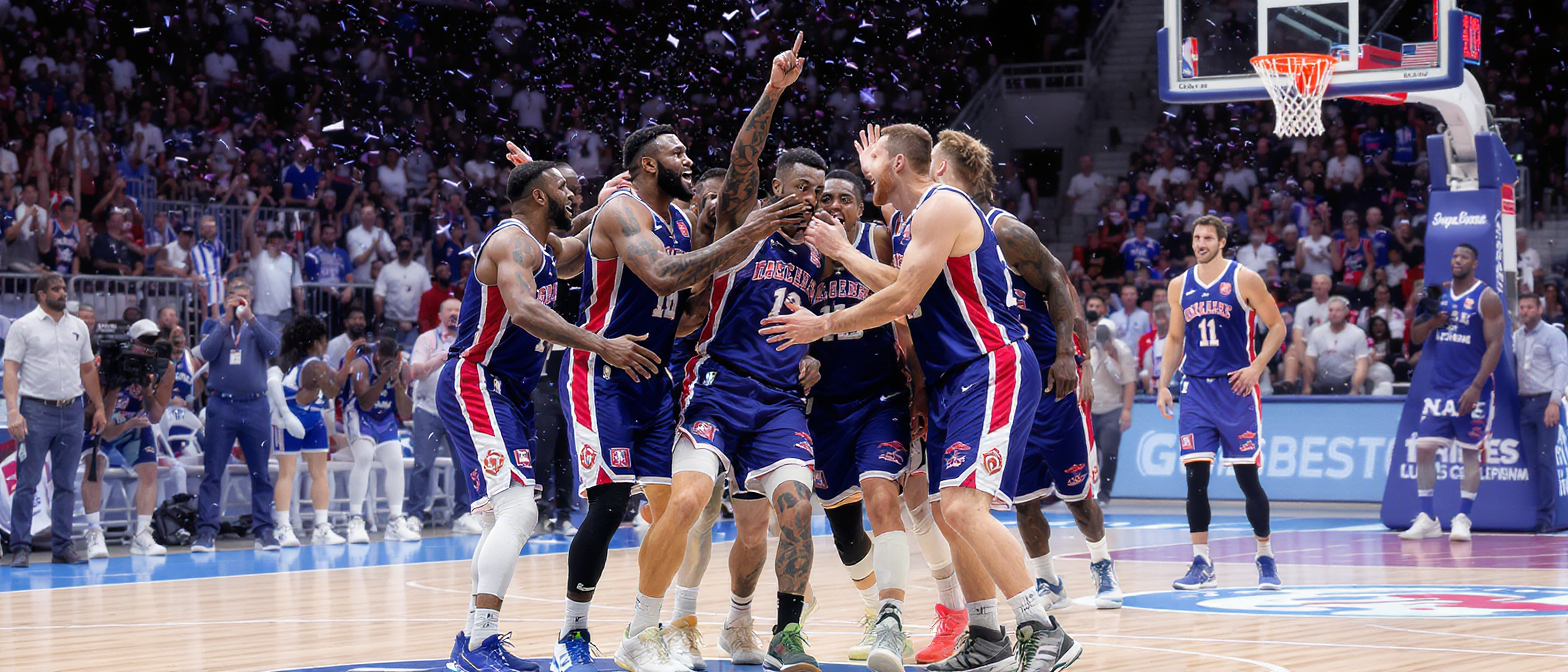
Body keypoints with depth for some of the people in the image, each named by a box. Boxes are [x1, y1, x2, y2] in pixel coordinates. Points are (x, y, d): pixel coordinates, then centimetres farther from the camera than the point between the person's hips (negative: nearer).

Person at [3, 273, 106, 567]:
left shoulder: (78, 326, 12)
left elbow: (88, 369, 19)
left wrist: (99, 407, 15)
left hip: (72, 412, 4)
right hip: (36, 411, -4)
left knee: (66, 484, 6)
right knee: (27, 483, -5)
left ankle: (62, 546, 12)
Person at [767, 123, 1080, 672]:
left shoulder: (941, 207, -12)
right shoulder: (912, 221, 18)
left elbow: (902, 297, -16)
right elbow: (900, 287, 30)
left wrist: (824, 325, -7)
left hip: (991, 369, -11)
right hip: (952, 379, 11)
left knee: (965, 507, -22)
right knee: (949, 514, 12)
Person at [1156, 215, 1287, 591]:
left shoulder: (1244, 280, -3)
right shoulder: (1180, 286, 10)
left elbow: (1277, 326, 0)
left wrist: (1255, 368, -11)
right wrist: (1164, 384, 9)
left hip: (1236, 388, -3)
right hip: (1196, 390, 3)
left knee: (1247, 476, -2)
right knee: (1195, 477, -4)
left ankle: (1266, 559, 12)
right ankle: (1201, 564, 1)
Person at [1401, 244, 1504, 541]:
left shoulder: (1487, 298, -6)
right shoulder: (1439, 294, 10)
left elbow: (1495, 345, -11)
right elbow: (1415, 336, 13)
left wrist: (1476, 387, -19)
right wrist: (1430, 322, -10)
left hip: (1471, 389, -5)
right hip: (1439, 387, 5)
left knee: (1471, 453, -1)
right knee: (1423, 447, -3)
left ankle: (1463, 520, 3)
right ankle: (1427, 519, 2)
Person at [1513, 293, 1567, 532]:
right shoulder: (1517, 336, 16)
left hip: (1546, 402, -6)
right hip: (1523, 403, 6)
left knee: (1545, 460, -9)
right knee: (1529, 461, 4)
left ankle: (1546, 517, -7)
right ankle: (1530, 514, 6)